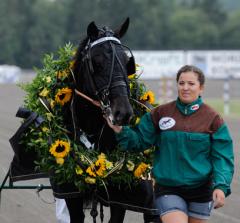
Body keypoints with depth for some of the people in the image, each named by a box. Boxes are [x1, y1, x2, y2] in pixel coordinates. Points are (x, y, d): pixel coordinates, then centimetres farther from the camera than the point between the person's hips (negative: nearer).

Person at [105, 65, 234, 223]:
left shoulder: (213, 119, -3)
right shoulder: (160, 113, 0)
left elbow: (222, 156, -6)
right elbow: (140, 140, 5)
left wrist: (221, 186, -19)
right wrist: (121, 131, -13)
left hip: (201, 190, 1)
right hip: (168, 190, -1)